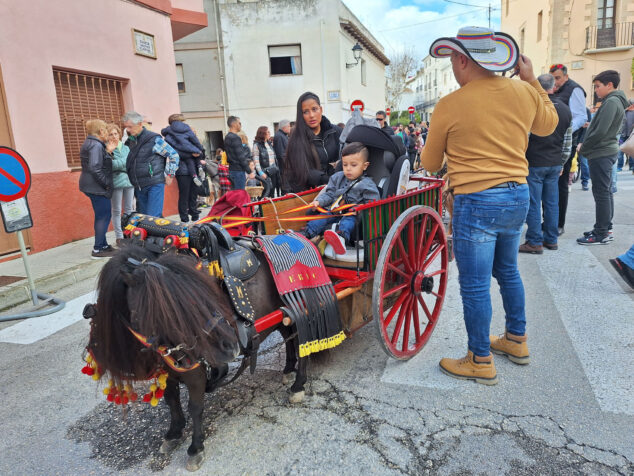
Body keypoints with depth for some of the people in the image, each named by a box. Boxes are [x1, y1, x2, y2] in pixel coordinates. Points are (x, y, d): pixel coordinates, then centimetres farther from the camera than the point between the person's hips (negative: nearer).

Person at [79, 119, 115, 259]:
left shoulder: (89, 144, 16)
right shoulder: (96, 145, -16)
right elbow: (95, 168, -24)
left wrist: (108, 152, 14)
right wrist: (106, 183, -18)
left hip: (92, 186, 10)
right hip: (97, 187, -10)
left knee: (101, 216, 17)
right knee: (103, 216, -5)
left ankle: (103, 245, 26)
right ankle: (98, 250, -2)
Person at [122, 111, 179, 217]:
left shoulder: (154, 139, -6)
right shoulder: (129, 141, 13)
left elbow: (174, 155, -3)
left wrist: (169, 175, -6)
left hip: (154, 184, -7)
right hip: (138, 186, 7)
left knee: (153, 217, -13)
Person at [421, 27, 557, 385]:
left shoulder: (450, 105, -11)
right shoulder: (524, 93, 3)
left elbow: (430, 164, 1)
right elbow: (549, 125, 24)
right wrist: (532, 80, 26)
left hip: (477, 202, -7)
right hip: (519, 196, 7)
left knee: (475, 285, 4)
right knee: (508, 270, 24)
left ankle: (481, 362, 17)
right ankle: (517, 340, 39)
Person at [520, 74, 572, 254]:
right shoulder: (565, 109, 10)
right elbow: (568, 142, 15)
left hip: (534, 163, -6)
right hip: (555, 164, 6)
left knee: (533, 204, -2)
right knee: (551, 203, 12)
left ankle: (535, 242, 1)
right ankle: (551, 240, 20)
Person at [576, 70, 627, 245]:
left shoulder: (611, 102, -15)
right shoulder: (616, 101, 16)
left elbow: (601, 132, -22)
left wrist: (583, 148, -11)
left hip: (601, 153, -10)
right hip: (607, 152, 10)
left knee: (601, 193, -7)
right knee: (606, 192, 14)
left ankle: (601, 234, -2)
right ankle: (606, 229, 22)